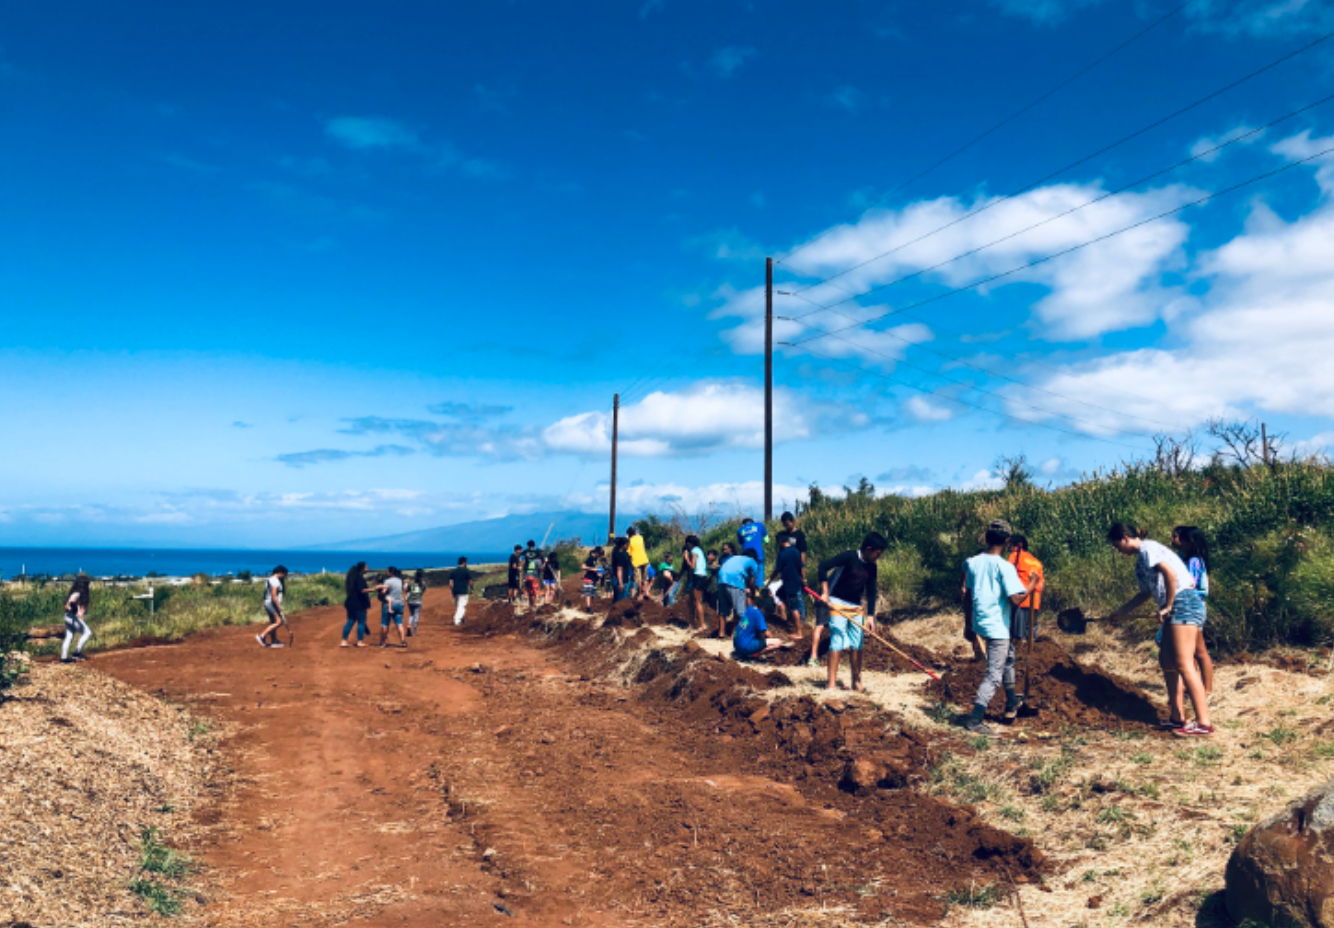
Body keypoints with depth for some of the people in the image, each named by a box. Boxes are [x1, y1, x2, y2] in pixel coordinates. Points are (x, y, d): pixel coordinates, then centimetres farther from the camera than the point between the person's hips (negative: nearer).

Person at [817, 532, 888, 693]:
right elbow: (824, 566, -23)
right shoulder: (849, 557, -18)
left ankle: (857, 681, 20)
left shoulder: (871, 568, 2)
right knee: (837, 642, -10)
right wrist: (825, 592, -23)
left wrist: (870, 616, -2)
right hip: (838, 605, -6)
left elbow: (871, 593, 6)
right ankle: (831, 683, -5)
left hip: (857, 607, 6)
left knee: (856, 644, 7)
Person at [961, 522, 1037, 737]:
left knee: (1008, 657, 28)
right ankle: (975, 720, -2)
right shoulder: (1005, 567, -16)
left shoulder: (973, 562, 4)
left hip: (979, 623, 8)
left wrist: (968, 622, 19)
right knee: (994, 676, -2)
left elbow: (967, 595, 10)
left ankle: (1012, 704, 39)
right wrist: (1031, 586, -4)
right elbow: (1015, 599, -22)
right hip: (997, 627, -8)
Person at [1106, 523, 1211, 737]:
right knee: (1167, 661, 12)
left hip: (1184, 603, -11)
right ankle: (1177, 717, 17)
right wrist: (1120, 612, 33)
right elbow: (1146, 592, 31)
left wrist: (1167, 606, -13)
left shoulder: (1148, 548, -8)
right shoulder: (1141, 558, 21)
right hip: (1177, 609, 11)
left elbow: (1170, 574, -21)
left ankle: (1203, 723, -13)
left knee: (1184, 664, -13)